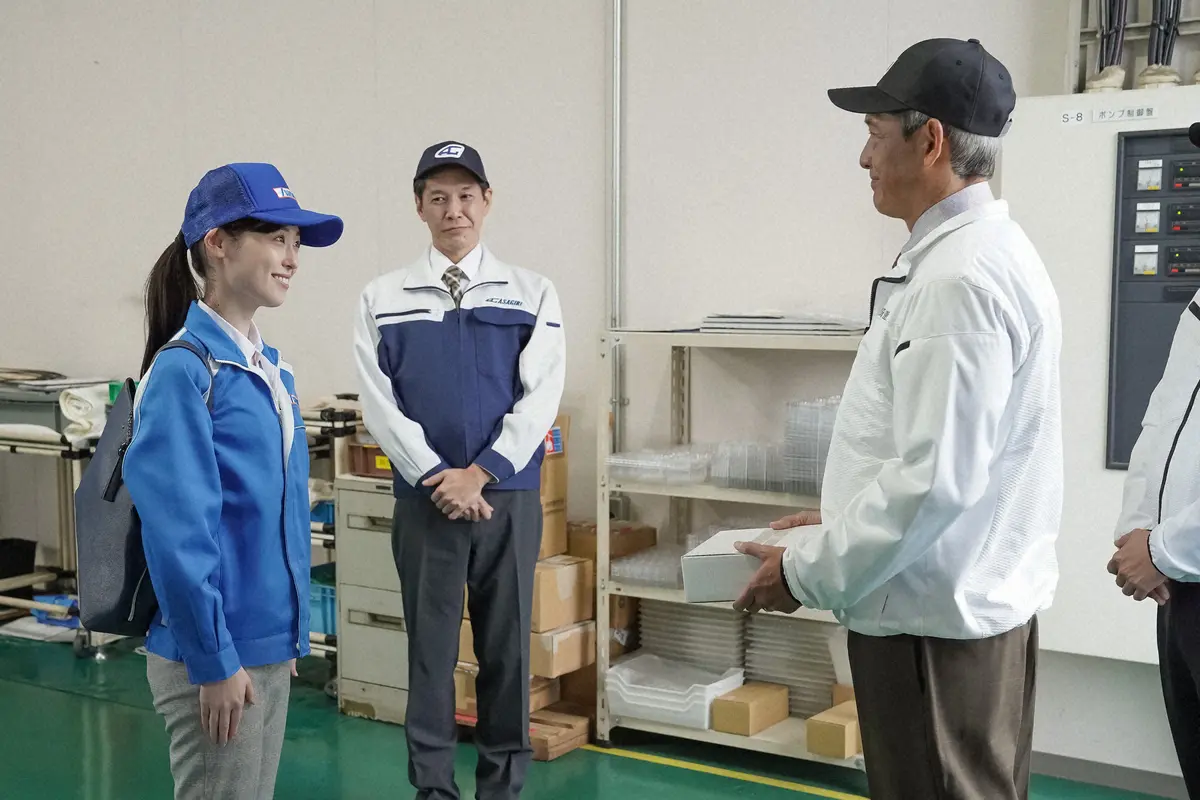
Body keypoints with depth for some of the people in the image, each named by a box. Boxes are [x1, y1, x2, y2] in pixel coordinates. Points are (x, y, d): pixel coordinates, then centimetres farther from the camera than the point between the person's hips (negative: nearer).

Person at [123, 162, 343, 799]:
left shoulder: (273, 371, 9)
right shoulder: (184, 370, -16)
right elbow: (178, 529, -20)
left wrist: (289, 636, 16)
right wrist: (214, 661, -18)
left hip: (270, 645, 8)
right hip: (217, 656, -8)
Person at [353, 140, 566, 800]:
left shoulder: (532, 295, 3)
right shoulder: (383, 299, 2)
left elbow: (539, 397, -4)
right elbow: (379, 402, -3)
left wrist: (480, 472, -13)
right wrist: (437, 477, -12)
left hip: (510, 498, 0)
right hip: (424, 499, 0)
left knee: (506, 650, 9)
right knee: (430, 652, 7)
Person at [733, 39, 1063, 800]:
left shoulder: (960, 276, -22)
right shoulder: (971, 254, 11)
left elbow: (937, 476, -25)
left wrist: (809, 572, -15)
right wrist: (842, 517, 16)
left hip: (938, 617, -10)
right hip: (952, 600, 10)